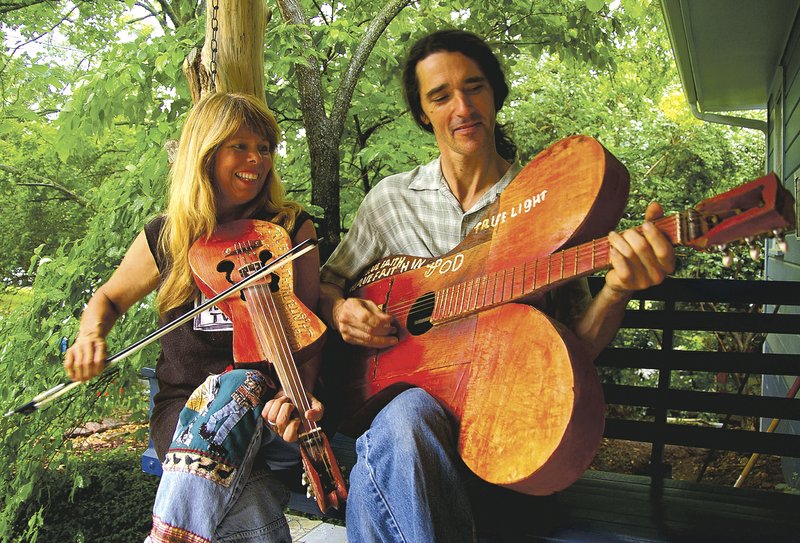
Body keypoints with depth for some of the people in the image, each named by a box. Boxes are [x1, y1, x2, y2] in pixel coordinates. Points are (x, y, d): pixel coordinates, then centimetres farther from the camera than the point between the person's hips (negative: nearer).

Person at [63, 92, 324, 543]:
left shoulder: (292, 228, 5)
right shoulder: (165, 237, 8)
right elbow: (109, 298, 24)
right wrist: (92, 333, 0)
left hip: (267, 407, 0)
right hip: (185, 410, 0)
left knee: (236, 387, -37)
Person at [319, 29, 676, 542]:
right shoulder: (390, 200, 7)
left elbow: (577, 345, 0)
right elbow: (326, 283, 18)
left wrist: (616, 292, -21)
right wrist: (341, 312, -5)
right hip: (406, 396, 3)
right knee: (407, 420, -34)